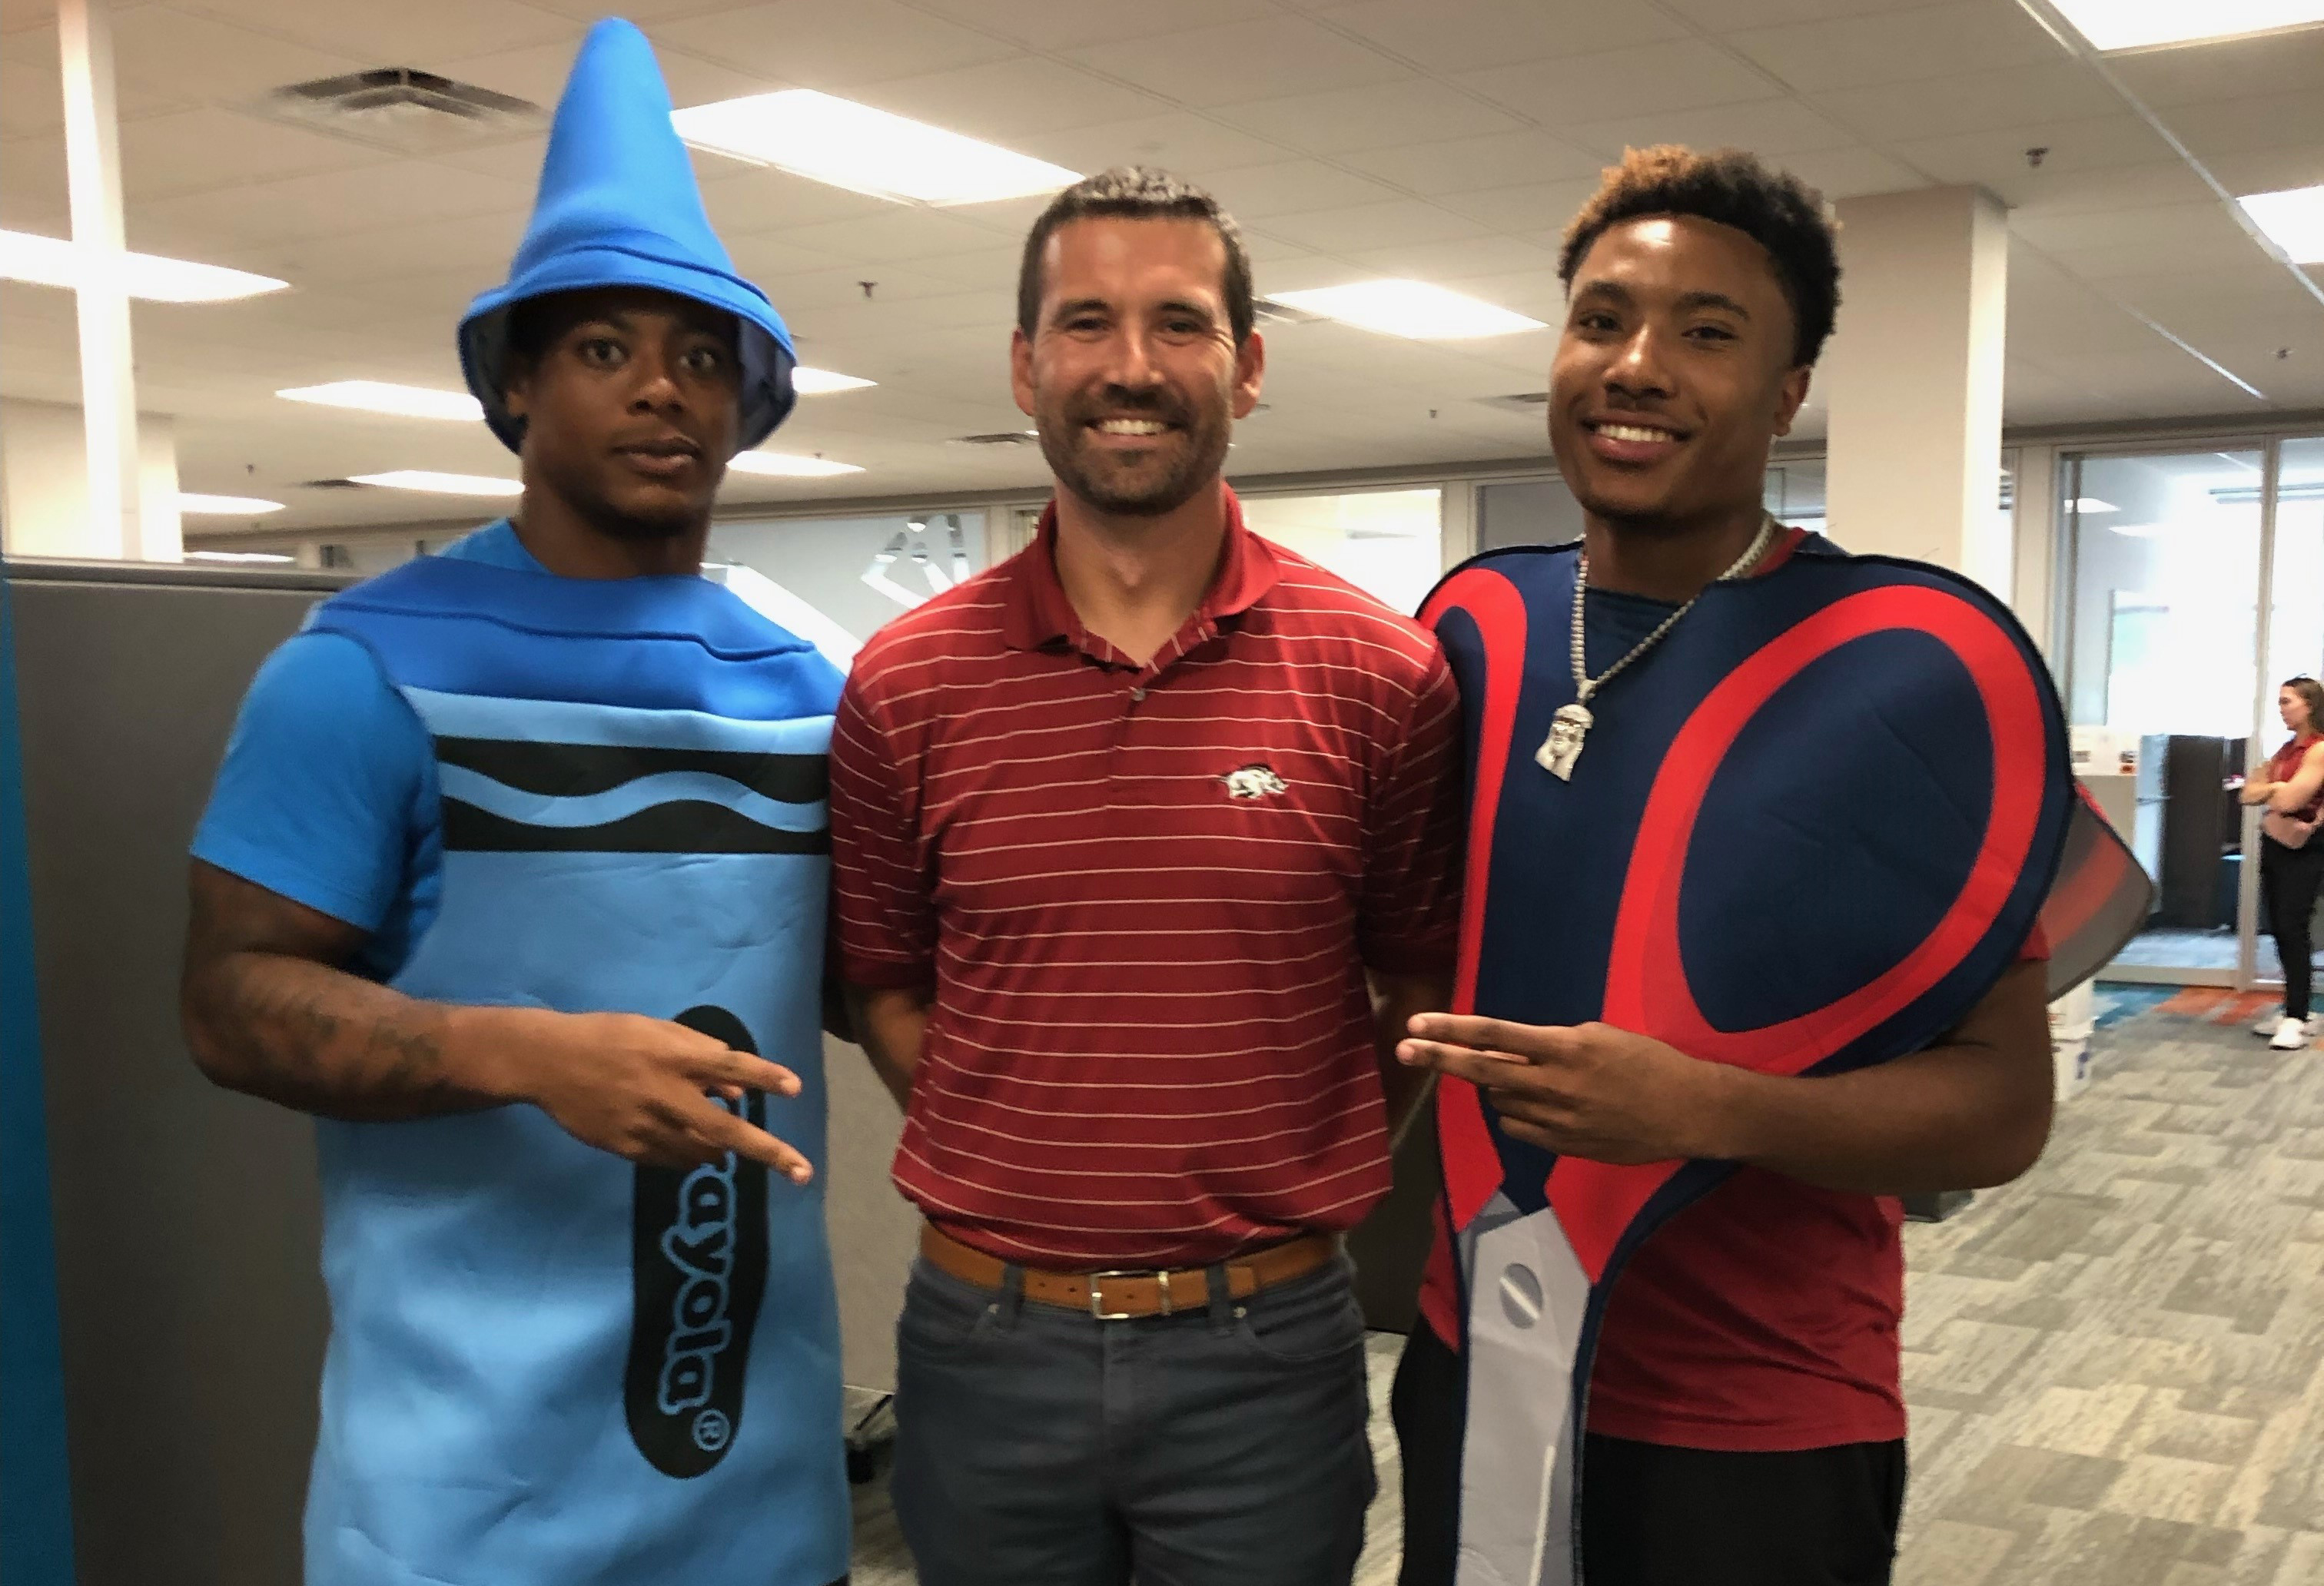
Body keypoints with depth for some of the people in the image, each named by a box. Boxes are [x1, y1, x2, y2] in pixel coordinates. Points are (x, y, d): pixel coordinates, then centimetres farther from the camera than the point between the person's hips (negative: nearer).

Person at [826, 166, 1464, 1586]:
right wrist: (1005, 1162, -1)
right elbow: (880, 979, 9)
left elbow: (1425, 983, 6)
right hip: (986, 1340, 2)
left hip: (1264, 1342, -1)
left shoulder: (1382, 676, -5)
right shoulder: (904, 685, -2)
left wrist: (1302, 1178, -2)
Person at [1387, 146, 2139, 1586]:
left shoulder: (1910, 671, -15)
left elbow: (2003, 1105, -14)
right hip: (1476, 1374, 5)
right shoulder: (1477, 630, 0)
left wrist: (1709, 1108, -28)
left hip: (1756, 1442, -4)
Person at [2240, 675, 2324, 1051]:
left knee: (2292, 928, -11)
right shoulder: (2288, 749, 14)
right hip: (2274, 846, 8)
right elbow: (2249, 793, 9)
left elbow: (2289, 799, -20)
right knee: (2279, 929, 8)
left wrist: (2268, 789, 0)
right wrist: (2277, 789, -10)